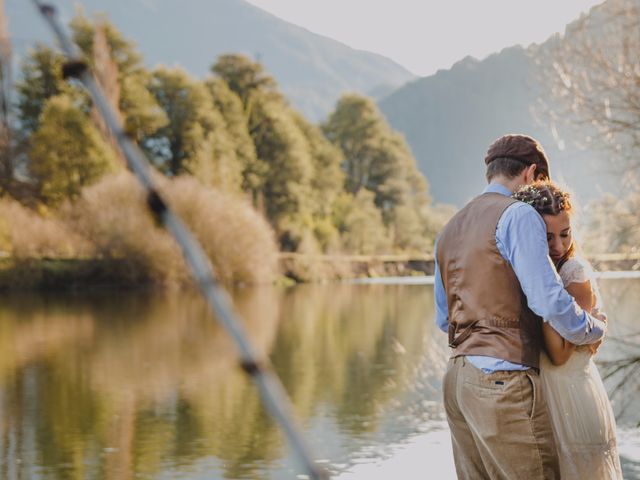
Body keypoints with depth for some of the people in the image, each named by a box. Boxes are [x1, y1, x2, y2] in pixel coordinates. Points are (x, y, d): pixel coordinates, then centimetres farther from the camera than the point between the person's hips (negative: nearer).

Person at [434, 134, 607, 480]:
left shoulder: (450, 231, 18)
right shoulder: (519, 215, -7)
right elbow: (550, 301, -15)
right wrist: (594, 328, 2)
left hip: (458, 376, 8)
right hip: (504, 381, -8)